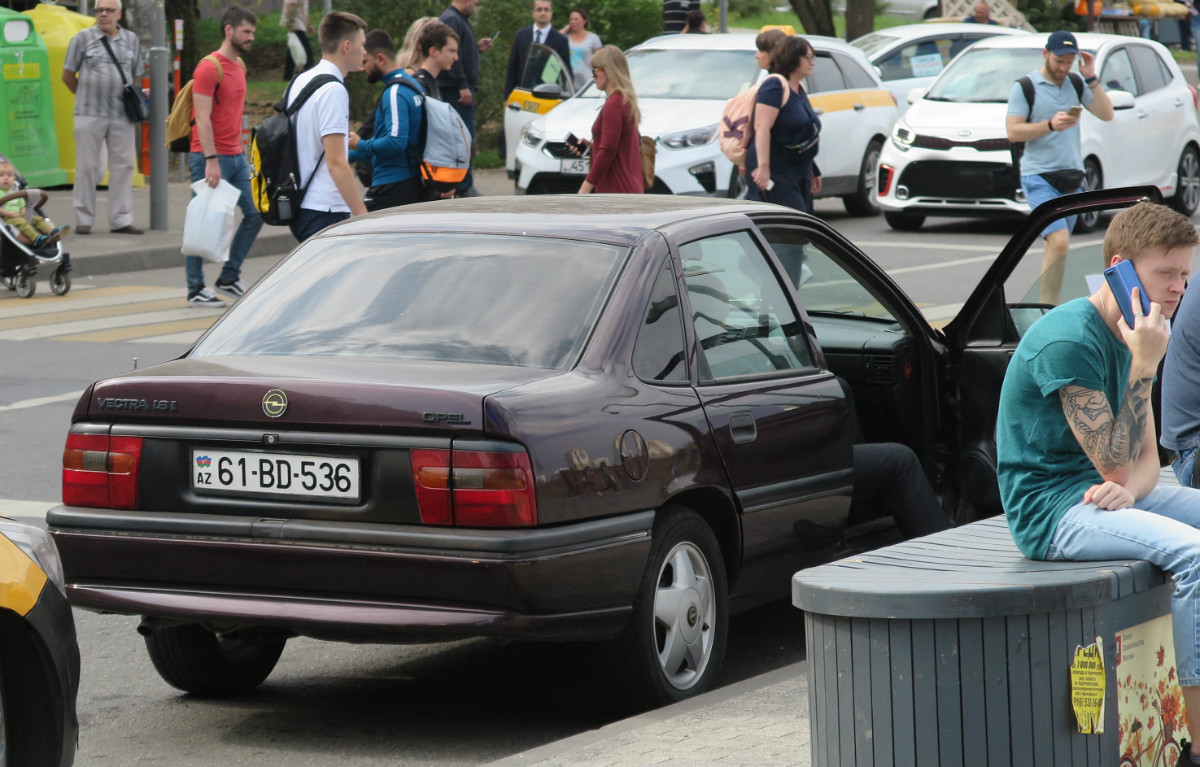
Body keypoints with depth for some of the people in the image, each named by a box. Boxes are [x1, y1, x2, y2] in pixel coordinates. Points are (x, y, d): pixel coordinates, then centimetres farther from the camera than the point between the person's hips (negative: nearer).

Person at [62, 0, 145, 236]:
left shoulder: (131, 40, 12)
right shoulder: (83, 38, 3)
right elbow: (68, 75, 7)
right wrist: (87, 97, 12)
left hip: (122, 116, 3)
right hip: (89, 115, -3)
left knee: (123, 166, 1)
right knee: (87, 166, 0)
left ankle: (121, 220, 6)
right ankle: (84, 220, 6)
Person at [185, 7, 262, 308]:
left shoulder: (239, 66, 14)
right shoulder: (209, 68, -13)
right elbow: (203, 118, -18)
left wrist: (241, 152, 16)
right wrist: (212, 160, -23)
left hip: (236, 156, 9)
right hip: (210, 158, -9)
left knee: (255, 214, 7)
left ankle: (229, 277, 18)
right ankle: (195, 290, 5)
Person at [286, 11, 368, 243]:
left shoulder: (299, 82, 13)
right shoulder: (333, 91, -16)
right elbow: (336, 162, -20)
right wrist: (363, 216, -20)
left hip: (299, 205, 9)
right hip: (325, 211, -9)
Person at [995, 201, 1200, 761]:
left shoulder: (1131, 336, 8)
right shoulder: (1068, 341, -20)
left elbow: (1144, 459, 9)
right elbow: (1114, 464, -20)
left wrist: (1128, 490, -14)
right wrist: (1143, 367, -22)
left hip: (1100, 492, 9)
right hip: (1049, 509, -9)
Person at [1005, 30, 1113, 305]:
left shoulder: (1076, 85, 12)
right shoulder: (1024, 87, -3)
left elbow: (1106, 114, 5)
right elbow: (1013, 132, -9)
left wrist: (1091, 79, -3)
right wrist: (1051, 125, -21)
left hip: (1072, 177, 6)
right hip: (1039, 177, -6)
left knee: (1057, 247, 7)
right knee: (1059, 243, -19)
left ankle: (1045, 305, 13)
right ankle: (1048, 306, -18)